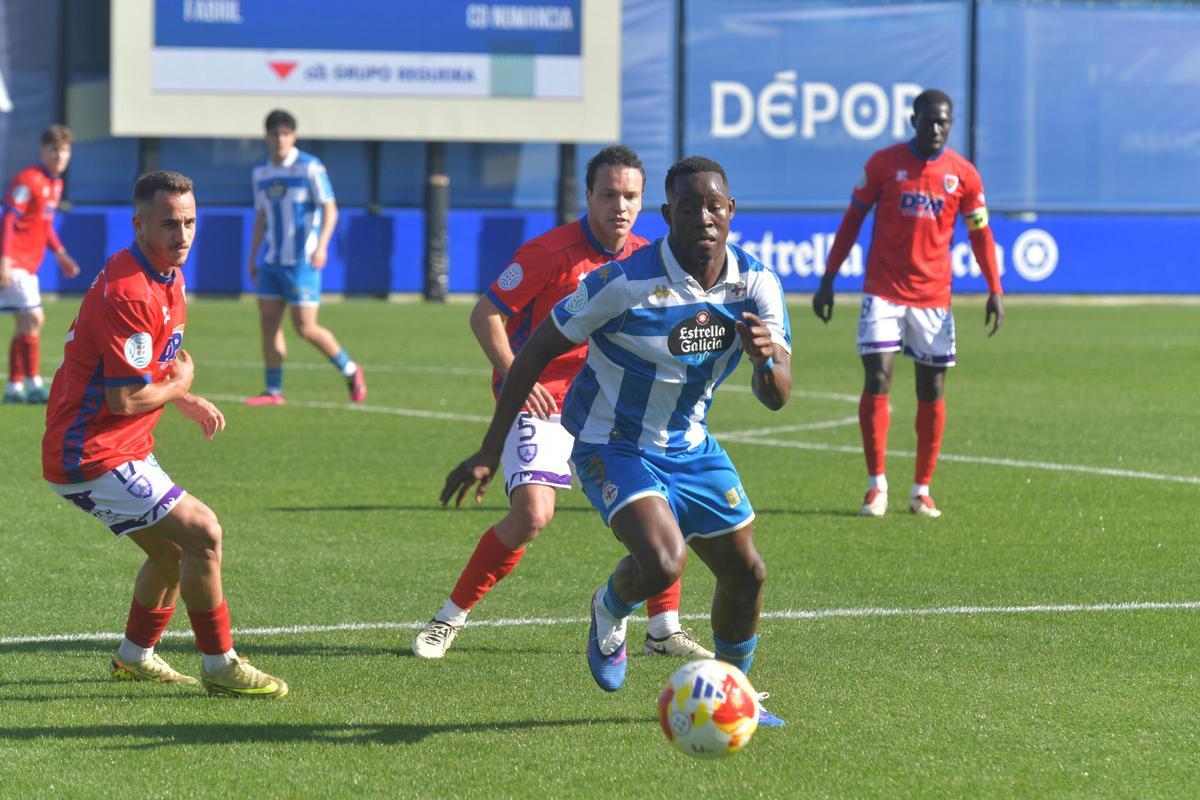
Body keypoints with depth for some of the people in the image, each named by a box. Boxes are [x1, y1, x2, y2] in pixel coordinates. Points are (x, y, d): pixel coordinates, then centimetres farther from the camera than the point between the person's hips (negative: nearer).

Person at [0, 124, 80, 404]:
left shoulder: (56, 184, 13)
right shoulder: (28, 180, -15)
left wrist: (60, 253, 18)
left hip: (28, 265, 9)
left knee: (27, 324, 10)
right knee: (33, 319, -13)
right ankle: (34, 385, -11)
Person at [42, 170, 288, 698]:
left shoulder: (169, 277, 8)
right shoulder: (127, 292, -25)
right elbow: (126, 400, -25)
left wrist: (186, 402, 3)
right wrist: (180, 383, -6)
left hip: (126, 450, 10)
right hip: (93, 457, -10)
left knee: (174, 550, 21)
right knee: (201, 532, -14)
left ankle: (134, 658, 37)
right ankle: (219, 666, -5)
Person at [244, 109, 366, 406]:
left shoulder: (310, 167, -7)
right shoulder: (261, 173, 11)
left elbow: (329, 209, -10)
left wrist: (321, 245, -24)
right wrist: (253, 258, 17)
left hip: (302, 260, -6)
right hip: (272, 260, 6)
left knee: (304, 326, -8)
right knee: (268, 322, 0)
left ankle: (350, 371, 11)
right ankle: (273, 391, 6)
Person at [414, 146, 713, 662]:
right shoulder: (552, 251, -16)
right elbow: (484, 315, -13)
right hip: (540, 402, -6)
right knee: (532, 514, -22)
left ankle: (664, 631, 12)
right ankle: (449, 619, -5)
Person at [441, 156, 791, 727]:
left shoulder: (756, 286, -11)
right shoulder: (624, 283, -25)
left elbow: (777, 398, -12)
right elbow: (537, 350, -14)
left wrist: (767, 358, -38)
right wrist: (490, 452, -14)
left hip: (690, 446, 6)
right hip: (613, 445, -6)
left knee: (746, 573, 9)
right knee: (661, 563, -27)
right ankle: (611, 610, 10)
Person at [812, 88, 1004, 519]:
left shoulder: (963, 173, 2)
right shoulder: (884, 163, -1)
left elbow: (980, 233, 10)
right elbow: (852, 219, 5)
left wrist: (995, 289, 0)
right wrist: (827, 279, 3)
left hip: (933, 297, 2)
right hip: (883, 290, -2)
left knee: (932, 391, 3)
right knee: (876, 381, -12)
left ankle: (922, 490, 12)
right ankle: (876, 484, -2)